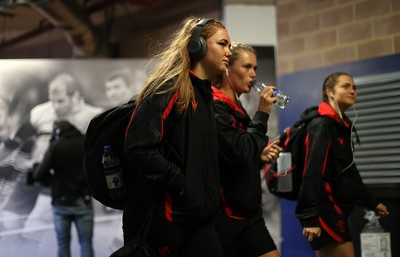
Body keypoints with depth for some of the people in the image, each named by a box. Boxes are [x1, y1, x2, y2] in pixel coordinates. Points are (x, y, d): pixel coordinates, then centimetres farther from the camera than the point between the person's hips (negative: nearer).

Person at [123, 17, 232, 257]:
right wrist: (181, 186, -19)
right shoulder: (169, 88, -13)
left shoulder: (205, 95, 16)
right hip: (163, 216, -8)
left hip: (197, 216, 8)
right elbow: (139, 149, -23)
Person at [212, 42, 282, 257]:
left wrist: (261, 156, 4)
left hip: (248, 213, 9)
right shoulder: (215, 108, -13)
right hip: (223, 214, -9)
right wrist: (262, 113, -15)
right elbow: (241, 154, -22)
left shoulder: (236, 109, 15)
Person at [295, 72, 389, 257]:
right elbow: (313, 171, -21)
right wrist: (310, 216, -28)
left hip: (335, 210, 9)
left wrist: (371, 202, 28)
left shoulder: (342, 127, 17)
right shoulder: (322, 125, -11)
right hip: (324, 210, -9)